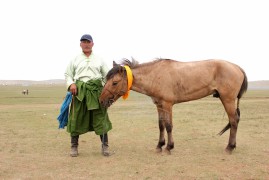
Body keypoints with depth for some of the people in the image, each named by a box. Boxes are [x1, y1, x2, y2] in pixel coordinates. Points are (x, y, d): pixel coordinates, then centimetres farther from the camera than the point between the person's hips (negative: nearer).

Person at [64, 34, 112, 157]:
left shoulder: (99, 60, 12)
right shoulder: (75, 60, 10)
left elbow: (106, 76, 11)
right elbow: (67, 74, 10)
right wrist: (71, 84, -10)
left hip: (96, 91, 0)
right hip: (79, 91, 0)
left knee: (100, 118, 0)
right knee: (76, 118, 4)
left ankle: (105, 145, 9)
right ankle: (74, 146, 15)